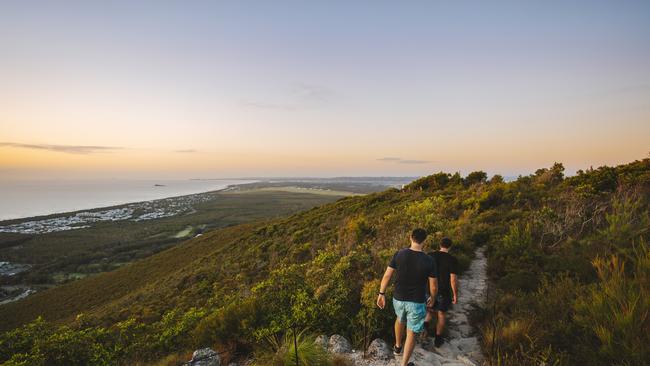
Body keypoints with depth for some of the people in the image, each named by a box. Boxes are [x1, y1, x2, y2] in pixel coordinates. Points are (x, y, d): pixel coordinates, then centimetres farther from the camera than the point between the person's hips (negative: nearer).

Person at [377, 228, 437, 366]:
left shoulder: (399, 254, -13)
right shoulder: (429, 261, -17)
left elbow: (387, 275, -9)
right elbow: (433, 286, -8)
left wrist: (381, 294, 3)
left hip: (398, 298, 3)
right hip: (417, 302, -2)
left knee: (400, 319, 33)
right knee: (411, 333, 16)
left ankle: (397, 347, 51)